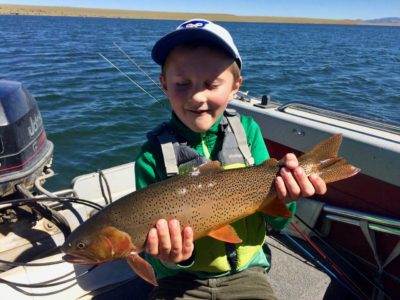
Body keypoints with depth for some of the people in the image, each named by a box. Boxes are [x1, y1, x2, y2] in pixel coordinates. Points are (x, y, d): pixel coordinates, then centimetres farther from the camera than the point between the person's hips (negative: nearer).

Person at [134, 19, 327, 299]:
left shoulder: (247, 130, -8)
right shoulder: (153, 155, -14)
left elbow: (274, 222, -4)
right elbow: (154, 243, -10)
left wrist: (283, 187, -23)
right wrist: (172, 257, -30)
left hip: (245, 272, 2)